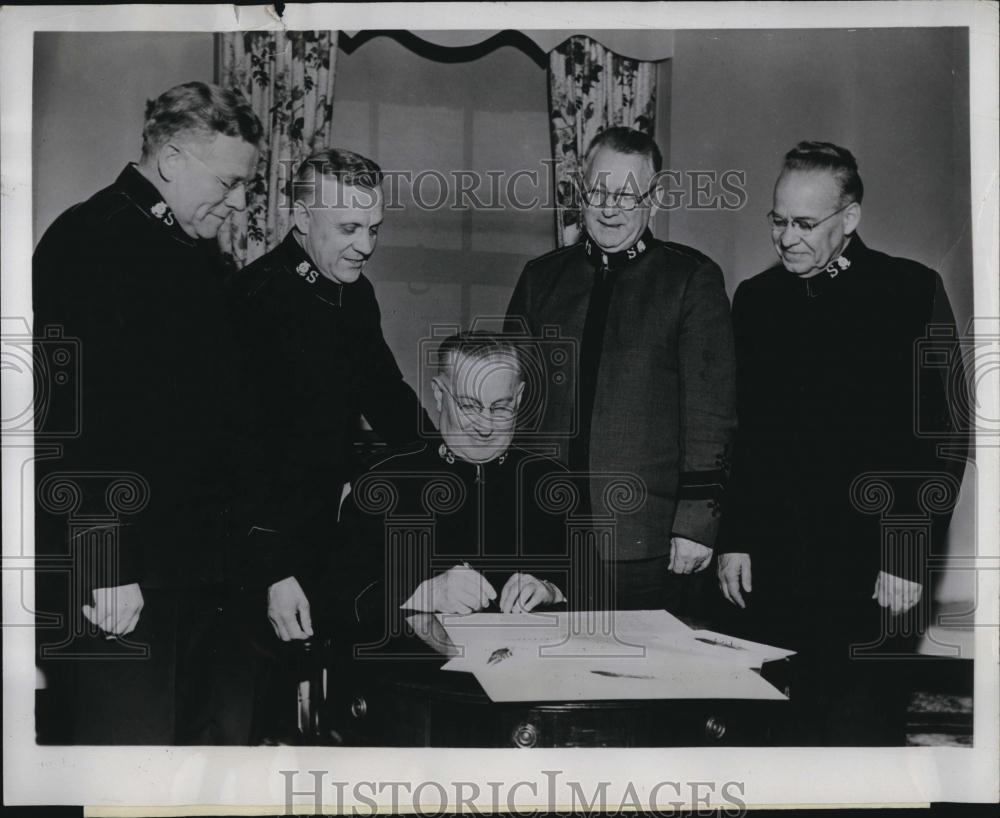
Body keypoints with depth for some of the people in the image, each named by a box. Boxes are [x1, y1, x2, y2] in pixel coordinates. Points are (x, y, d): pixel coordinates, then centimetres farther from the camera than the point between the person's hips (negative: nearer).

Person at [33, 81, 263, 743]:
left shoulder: (200, 253, 16)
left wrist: (231, 531, 16)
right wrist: (107, 568, -21)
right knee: (134, 735, -2)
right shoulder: (87, 244, -11)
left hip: (204, 558, 9)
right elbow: (77, 416, -19)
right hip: (124, 575, -8)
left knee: (225, 725, 13)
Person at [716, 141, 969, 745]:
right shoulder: (756, 299, 10)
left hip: (872, 568, -3)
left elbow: (941, 435, -4)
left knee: (861, 718, -3)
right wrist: (734, 539, 8)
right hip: (773, 568, 3)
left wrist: (908, 558, -9)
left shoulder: (912, 293, -1)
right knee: (787, 724, 5)